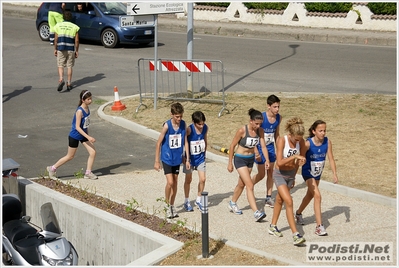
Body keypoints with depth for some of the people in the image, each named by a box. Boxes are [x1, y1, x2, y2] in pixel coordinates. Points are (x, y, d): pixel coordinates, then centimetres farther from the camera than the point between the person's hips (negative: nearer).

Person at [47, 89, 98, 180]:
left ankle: (88, 173, 10)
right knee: (70, 156, 7)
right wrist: (88, 137, -32)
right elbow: (77, 127, -28)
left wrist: (88, 136, 16)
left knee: (93, 152, -3)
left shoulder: (87, 108, -2)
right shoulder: (79, 111, -26)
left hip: (83, 134, 7)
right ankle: (52, 168, 24)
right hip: (75, 136, -7)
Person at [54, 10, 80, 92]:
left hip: (61, 49, 0)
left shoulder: (58, 26, 2)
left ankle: (61, 79, -20)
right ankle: (69, 84, 11)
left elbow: (56, 39, 2)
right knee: (69, 66, 9)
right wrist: (76, 51, 7)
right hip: (71, 49, 0)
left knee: (60, 66, 4)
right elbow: (76, 40, -1)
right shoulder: (75, 27, 1)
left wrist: (55, 49, 10)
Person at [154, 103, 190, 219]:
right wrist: (157, 161, -9)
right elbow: (159, 143, -11)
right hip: (167, 158, -4)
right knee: (170, 182, -12)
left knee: (175, 183, 11)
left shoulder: (183, 124, -5)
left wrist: (187, 159, 3)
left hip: (177, 158, 4)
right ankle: (167, 205, 9)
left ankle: (172, 205, 25)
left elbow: (185, 142, 4)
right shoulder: (167, 126, -18)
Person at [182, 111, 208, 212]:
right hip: (190, 158, -3)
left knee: (203, 179, -2)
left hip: (200, 157, 3)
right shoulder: (189, 130, -22)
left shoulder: (205, 127, -8)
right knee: (188, 180, 10)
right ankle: (186, 202, 26)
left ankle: (198, 201, 17)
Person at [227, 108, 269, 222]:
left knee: (241, 184, 20)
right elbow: (232, 146, -13)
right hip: (240, 159, -6)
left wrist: (267, 160, -25)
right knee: (250, 185, -15)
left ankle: (232, 203, 43)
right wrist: (230, 163, -8)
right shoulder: (242, 130, -22)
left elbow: (263, 146, -8)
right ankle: (256, 213, -20)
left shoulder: (260, 131, -7)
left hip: (251, 159, 6)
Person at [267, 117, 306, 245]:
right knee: (289, 202, -16)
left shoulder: (301, 142, -8)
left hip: (291, 174, 6)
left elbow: (299, 161, 8)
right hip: (280, 174, -6)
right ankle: (295, 234, -18)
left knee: (280, 200, 21)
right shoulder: (282, 141, -23)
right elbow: (279, 162, -30)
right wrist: (295, 156, -36)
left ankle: (273, 226, 39)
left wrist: (294, 176, 15)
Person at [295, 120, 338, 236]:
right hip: (308, 173, -6)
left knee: (310, 195, 25)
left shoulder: (327, 142, -13)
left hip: (318, 173, 6)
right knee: (317, 196, -18)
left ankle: (298, 213, 52)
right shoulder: (308, 143, -24)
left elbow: (331, 158, -9)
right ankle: (319, 226, -17)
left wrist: (334, 174, -18)